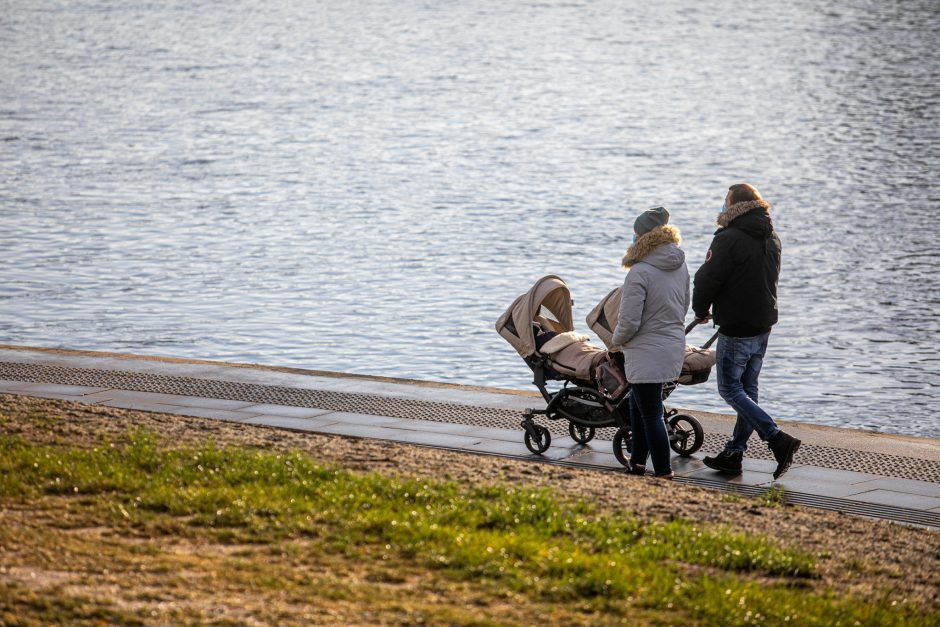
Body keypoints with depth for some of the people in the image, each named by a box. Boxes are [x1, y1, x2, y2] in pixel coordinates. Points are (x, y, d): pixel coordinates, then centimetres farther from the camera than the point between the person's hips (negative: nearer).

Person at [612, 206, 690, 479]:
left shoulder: (640, 273, -22)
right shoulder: (680, 266, 2)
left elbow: (629, 322, -21)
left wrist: (617, 339, 0)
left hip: (647, 354, -8)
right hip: (674, 347, 8)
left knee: (650, 414, 2)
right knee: (638, 405, 24)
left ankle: (663, 472, 7)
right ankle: (638, 460, 33)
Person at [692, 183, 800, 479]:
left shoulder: (729, 240, -18)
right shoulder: (772, 240, 11)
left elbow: (707, 279, -16)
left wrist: (701, 311, 3)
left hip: (736, 329, -9)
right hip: (763, 325, 9)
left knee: (730, 389, -1)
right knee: (747, 389, 14)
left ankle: (778, 439, -14)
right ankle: (733, 454, 20)